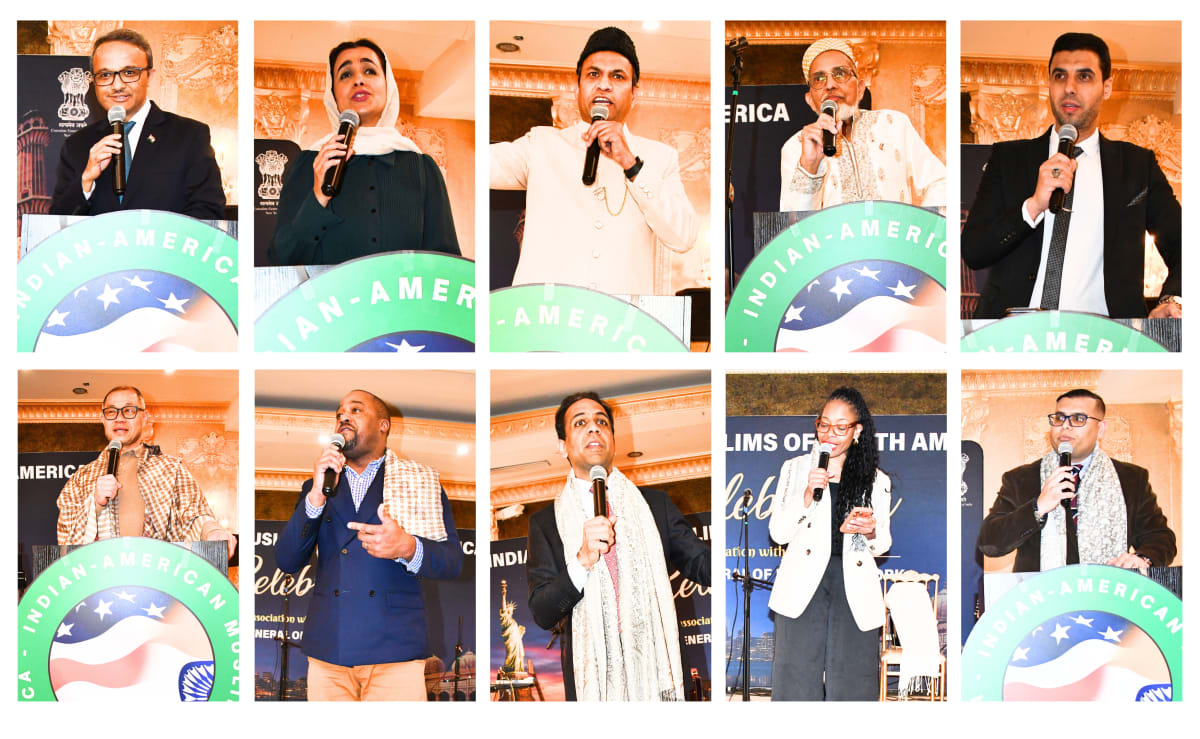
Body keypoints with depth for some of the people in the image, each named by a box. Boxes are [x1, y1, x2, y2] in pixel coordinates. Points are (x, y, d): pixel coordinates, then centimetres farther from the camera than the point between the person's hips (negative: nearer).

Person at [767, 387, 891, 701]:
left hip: (854, 592, 1)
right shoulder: (795, 468, 9)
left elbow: (882, 545, 16)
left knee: (851, 683, 0)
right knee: (798, 678, -2)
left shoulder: (877, 481, 11)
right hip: (803, 589, 0)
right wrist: (807, 496, -11)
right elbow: (778, 532, 4)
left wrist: (870, 533, -8)